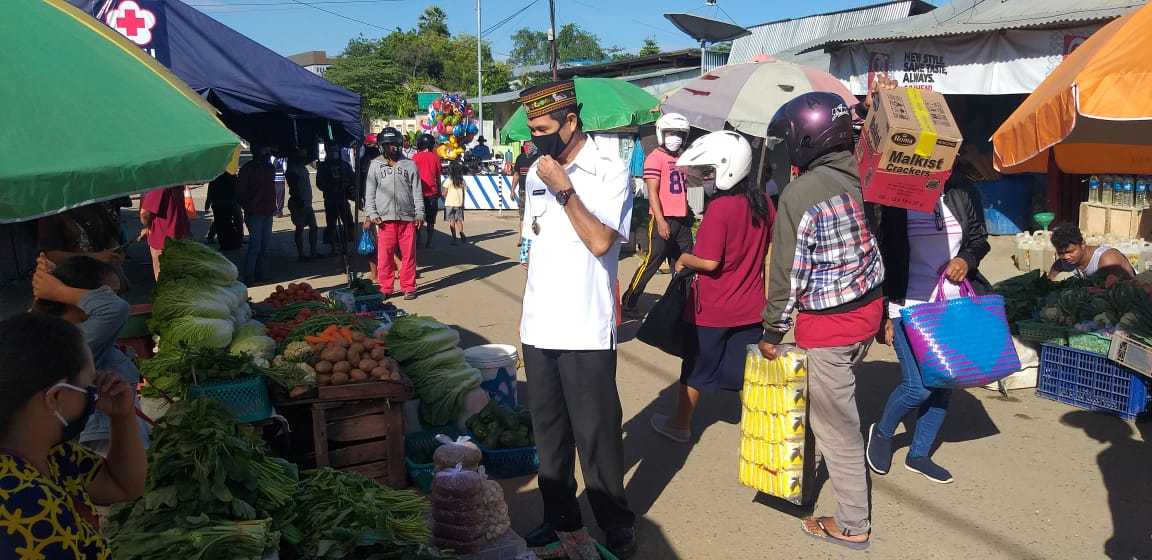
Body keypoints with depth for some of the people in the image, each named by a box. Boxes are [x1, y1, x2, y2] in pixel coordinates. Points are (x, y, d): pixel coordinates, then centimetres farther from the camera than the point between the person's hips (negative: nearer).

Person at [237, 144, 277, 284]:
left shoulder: (270, 168, 14)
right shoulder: (248, 169, -6)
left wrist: (273, 206, 13)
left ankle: (259, 274, 20)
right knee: (255, 245, -9)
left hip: (267, 213, 7)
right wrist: (248, 208, -7)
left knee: (264, 245, 10)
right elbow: (240, 192, -5)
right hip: (254, 214, -7)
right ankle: (249, 277, -4)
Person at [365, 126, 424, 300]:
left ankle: (408, 287, 12)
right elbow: (370, 193, 7)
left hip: (407, 217, 0)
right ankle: (385, 288, 9)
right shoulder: (376, 166, 8)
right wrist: (372, 214, -4)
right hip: (385, 218, 0)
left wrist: (419, 214, 2)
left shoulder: (410, 165, 9)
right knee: (384, 255, -1)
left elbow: (417, 192, 8)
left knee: (408, 254, 3)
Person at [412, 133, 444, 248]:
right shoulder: (435, 157, 2)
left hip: (419, 191, -1)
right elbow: (438, 177, 6)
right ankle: (429, 241, 4)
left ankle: (418, 239, 3)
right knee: (430, 219, 5)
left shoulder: (416, 157, -2)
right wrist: (439, 191, 16)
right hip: (432, 192, 1)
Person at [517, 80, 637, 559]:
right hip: (539, 327, 6)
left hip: (585, 331, -6)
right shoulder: (537, 172, 11)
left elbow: (600, 241, -19)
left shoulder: (609, 171, -8)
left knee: (596, 436, 0)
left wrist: (565, 191, -19)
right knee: (549, 431, 16)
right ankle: (560, 516, 31)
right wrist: (527, 312, 16)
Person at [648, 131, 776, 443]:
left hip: (712, 311, -5)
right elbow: (770, 252, 8)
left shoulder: (719, 208, -22)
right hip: (750, 309, 6)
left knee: (694, 369, 13)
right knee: (745, 372, 14)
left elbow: (708, 262, -24)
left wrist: (684, 259, -6)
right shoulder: (763, 203, 0)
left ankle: (680, 425, 29)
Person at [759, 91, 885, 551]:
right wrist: (886, 311, 15)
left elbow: (789, 272, -15)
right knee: (830, 403, 25)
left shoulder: (800, 193, -19)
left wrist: (771, 331, -3)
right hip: (869, 308, 7)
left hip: (828, 322, -7)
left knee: (837, 423, 6)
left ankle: (853, 525, 18)